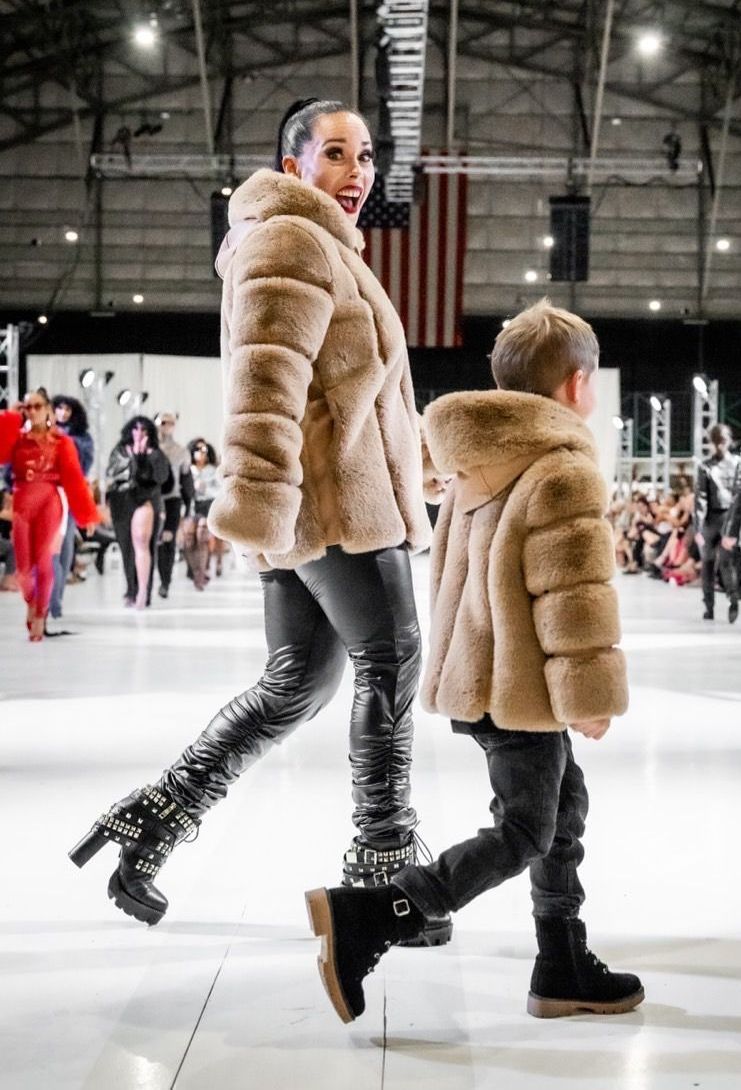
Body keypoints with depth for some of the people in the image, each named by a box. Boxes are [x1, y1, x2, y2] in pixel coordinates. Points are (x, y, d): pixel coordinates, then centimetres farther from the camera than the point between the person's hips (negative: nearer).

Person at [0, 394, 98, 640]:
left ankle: (40, 616, 6)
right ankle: (31, 603, 31)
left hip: (49, 502, -2)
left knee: (43, 560, -5)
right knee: (23, 564, 2)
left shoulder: (61, 442, 2)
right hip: (21, 503, 2)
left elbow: (74, 478, -1)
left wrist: (86, 514, -5)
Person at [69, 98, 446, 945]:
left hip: (310, 503, 10)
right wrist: (258, 502, -30)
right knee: (390, 668, -3)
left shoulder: (321, 249, 26)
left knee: (296, 682, 12)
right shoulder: (294, 241, -9)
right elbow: (266, 382, -22)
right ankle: (382, 867, 5)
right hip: (337, 499, -10)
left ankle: (155, 816, 11)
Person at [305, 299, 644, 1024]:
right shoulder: (565, 471, -16)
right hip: (520, 685, -10)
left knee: (563, 806, 18)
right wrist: (592, 692, -15)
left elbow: (449, 569, 21)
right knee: (523, 835, -3)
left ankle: (565, 970, 25)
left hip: (477, 671, 10)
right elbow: (574, 595, -20)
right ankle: (366, 919, -13)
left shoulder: (477, 466, 13)